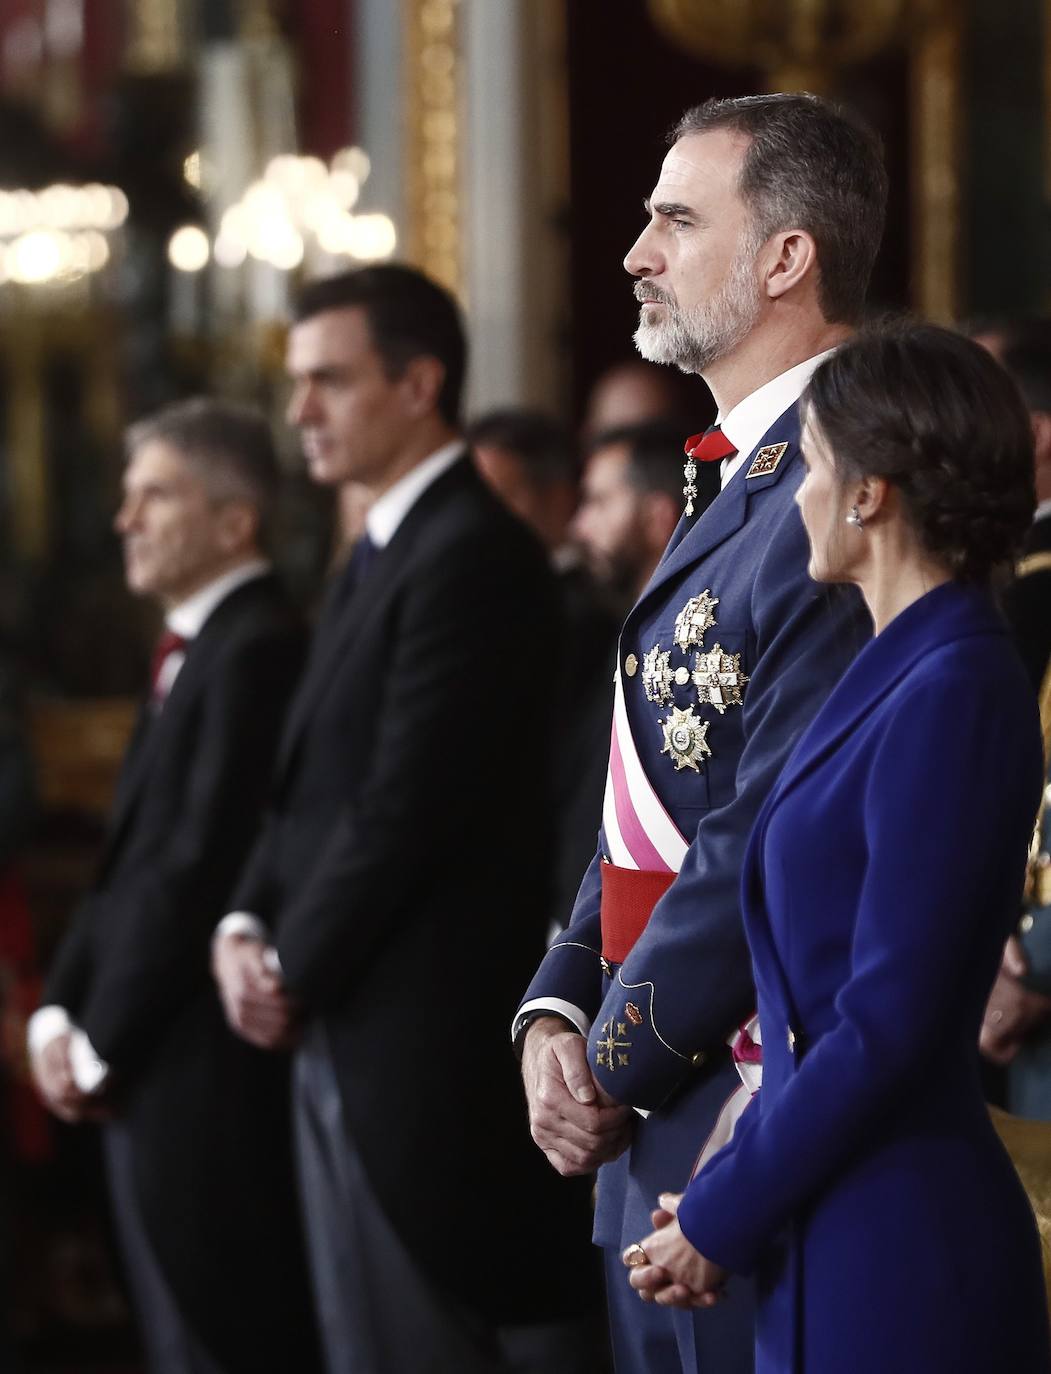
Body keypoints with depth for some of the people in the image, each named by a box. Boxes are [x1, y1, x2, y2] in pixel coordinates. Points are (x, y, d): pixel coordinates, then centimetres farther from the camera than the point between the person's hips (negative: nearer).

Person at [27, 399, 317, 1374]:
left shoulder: (254, 652, -15)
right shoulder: (193, 652, 16)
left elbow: (199, 873, -18)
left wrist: (103, 1046, -11)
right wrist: (61, 1009, 7)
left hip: (205, 1081, -9)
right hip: (147, 1076, 9)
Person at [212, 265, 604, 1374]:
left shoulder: (471, 556, -15)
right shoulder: (382, 552, 17)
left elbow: (409, 805, -19)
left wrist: (293, 971, -11)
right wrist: (249, 925, 2)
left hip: (426, 1036, -9)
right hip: (344, 1035, 9)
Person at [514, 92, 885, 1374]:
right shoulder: (732, 486, 16)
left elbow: (778, 841, -21)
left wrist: (613, 1068, -12)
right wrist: (556, 1012, 5)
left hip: (752, 1121, -10)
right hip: (650, 1127, 10)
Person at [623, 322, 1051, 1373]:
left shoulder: (951, 697, -17)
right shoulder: (895, 675, 12)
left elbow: (885, 1026, -19)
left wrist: (721, 1219, -12)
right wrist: (730, 1195, 9)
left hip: (895, 1249, -9)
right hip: (828, 1239, 9)